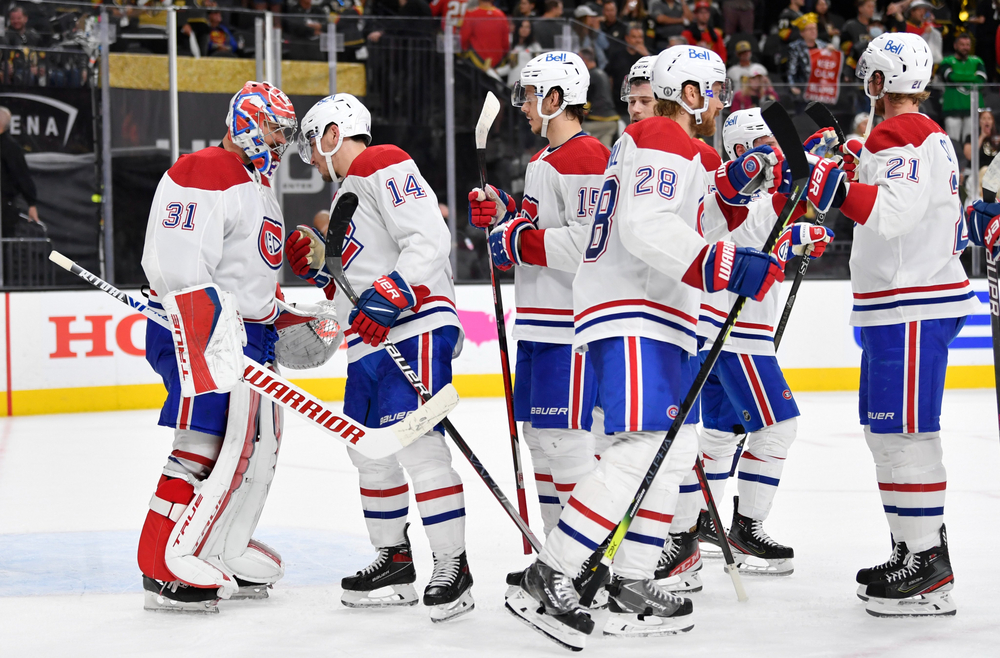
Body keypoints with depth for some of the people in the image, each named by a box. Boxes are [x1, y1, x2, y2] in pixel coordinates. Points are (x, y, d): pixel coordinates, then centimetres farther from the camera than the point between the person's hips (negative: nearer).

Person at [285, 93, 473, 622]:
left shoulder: (383, 166, -6)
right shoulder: (345, 194, 26)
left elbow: (429, 241, -18)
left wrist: (388, 300, -26)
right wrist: (315, 266, 12)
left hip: (415, 328, -11)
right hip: (371, 345, 11)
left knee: (417, 441, -17)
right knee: (370, 450, 11)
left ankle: (453, 567, -14)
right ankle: (395, 564, 21)